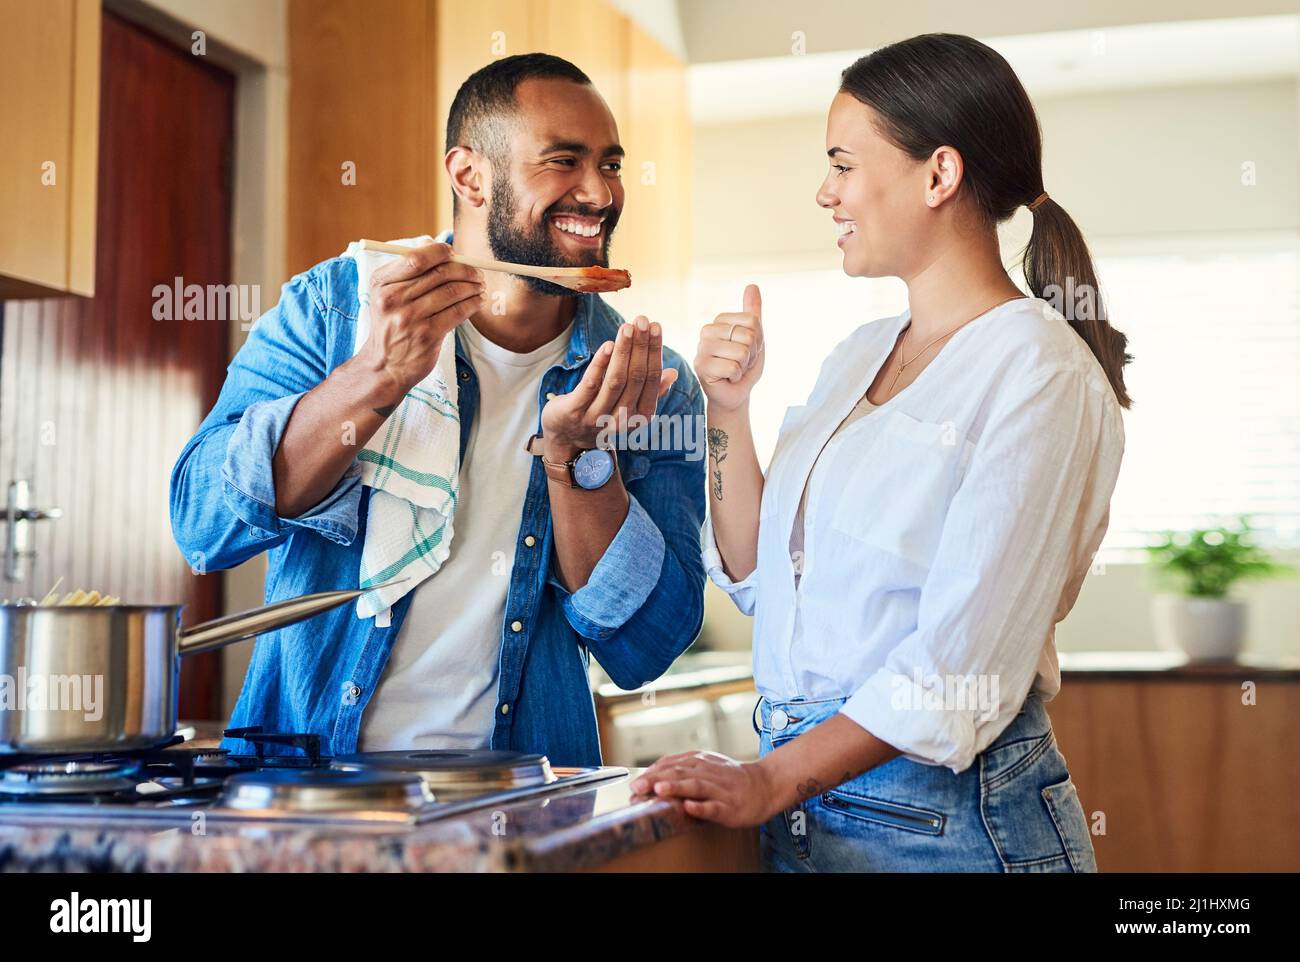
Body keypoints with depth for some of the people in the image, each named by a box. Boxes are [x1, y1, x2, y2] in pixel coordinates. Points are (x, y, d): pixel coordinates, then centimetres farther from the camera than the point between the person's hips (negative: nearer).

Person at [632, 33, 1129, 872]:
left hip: (947, 817, -7)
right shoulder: (860, 353, 10)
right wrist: (730, 411, 0)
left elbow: (964, 660, -20)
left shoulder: (1040, 374, -13)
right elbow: (758, 575, 12)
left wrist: (774, 780, -22)